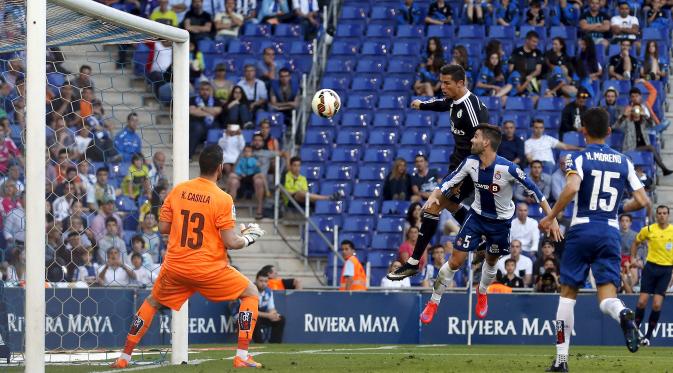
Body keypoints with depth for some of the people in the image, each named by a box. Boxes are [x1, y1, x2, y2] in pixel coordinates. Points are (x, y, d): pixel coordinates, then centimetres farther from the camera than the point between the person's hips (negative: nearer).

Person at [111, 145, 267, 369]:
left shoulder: (178, 190, 2)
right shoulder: (222, 199, -11)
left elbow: (163, 228, 6)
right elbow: (230, 242, -13)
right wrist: (249, 237, 7)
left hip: (175, 266, 4)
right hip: (209, 269, -4)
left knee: (152, 302, 27)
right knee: (251, 293, 13)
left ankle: (124, 358, 23)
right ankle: (242, 357, 2)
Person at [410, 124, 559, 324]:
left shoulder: (508, 168, -29)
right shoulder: (470, 162, -16)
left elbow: (533, 189, -22)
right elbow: (449, 181, -2)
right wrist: (434, 196, -21)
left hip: (501, 222, -2)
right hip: (477, 216, 2)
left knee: (491, 261, 19)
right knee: (455, 261, -3)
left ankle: (482, 293, 51)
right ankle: (433, 302, 12)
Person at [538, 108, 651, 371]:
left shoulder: (578, 159, -3)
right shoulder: (623, 161, 9)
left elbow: (571, 188, -22)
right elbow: (642, 201, 7)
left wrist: (550, 217, -11)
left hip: (582, 229, -2)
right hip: (611, 231, 2)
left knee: (568, 293, 10)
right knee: (607, 297, -1)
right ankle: (623, 314, -39)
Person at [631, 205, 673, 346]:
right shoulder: (648, 230, 0)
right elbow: (636, 242, 16)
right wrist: (633, 258, 8)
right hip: (651, 266, 0)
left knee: (657, 305, -7)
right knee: (642, 301, -5)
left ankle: (648, 336, 4)